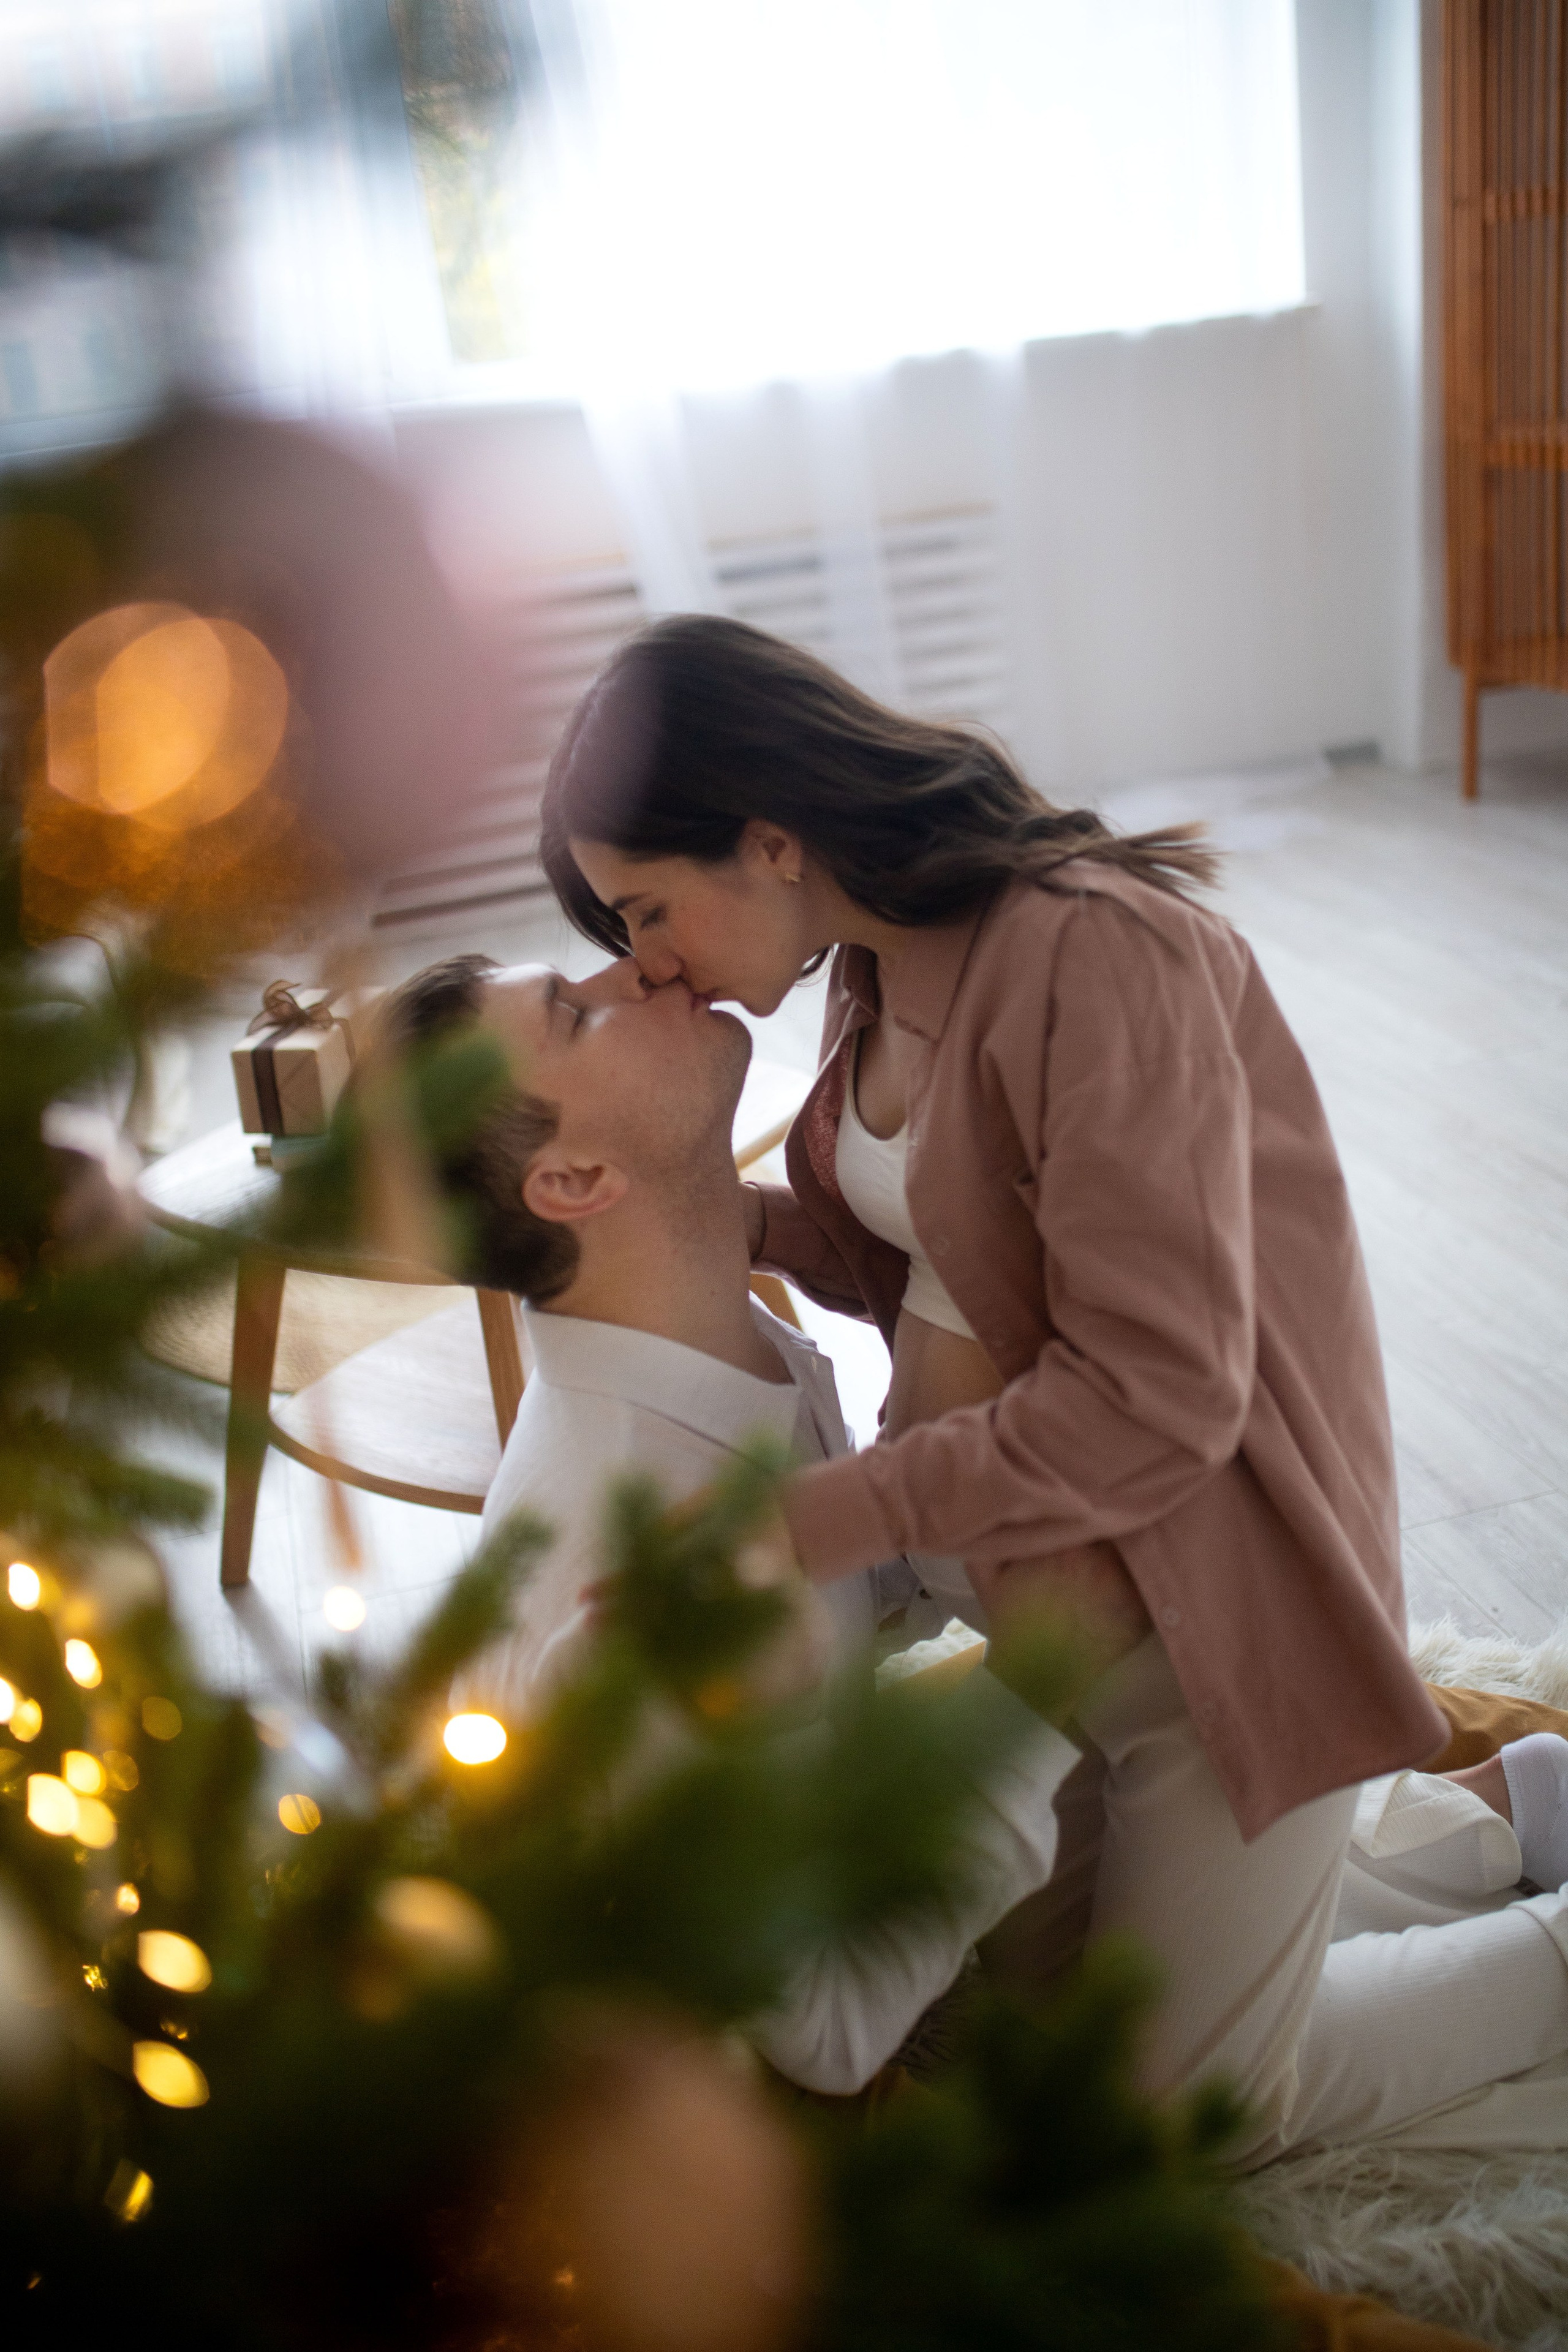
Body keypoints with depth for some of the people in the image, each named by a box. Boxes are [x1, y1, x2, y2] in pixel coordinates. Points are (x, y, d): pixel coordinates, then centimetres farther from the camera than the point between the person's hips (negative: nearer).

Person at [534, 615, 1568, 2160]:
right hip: (1035, 1586, 9)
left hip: (1207, 1595, -9)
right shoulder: (877, 967, 1)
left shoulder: (1096, 959, -28)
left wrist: (843, 1515, -28)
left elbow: (1157, 1394, -30)